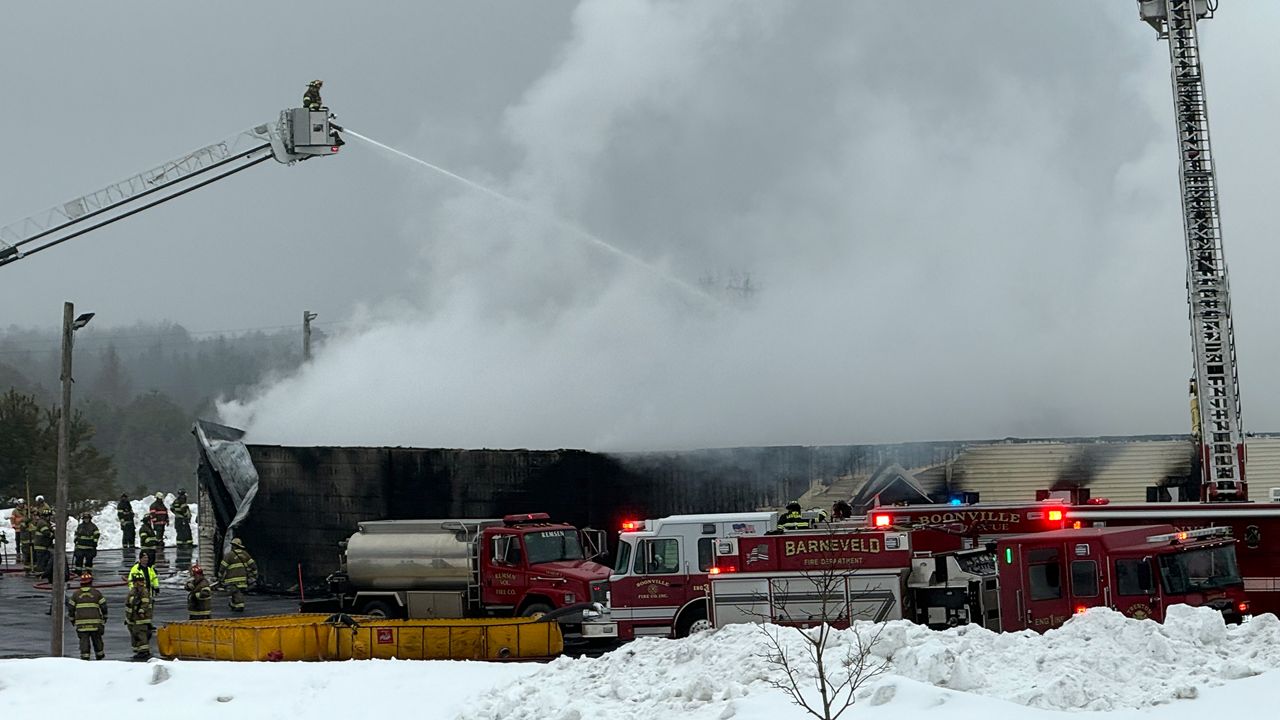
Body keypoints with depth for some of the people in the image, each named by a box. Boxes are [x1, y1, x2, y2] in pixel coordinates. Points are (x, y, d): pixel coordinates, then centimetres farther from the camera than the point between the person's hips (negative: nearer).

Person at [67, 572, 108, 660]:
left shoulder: (76, 594, 5)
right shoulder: (97, 592, 2)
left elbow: (70, 608, 5)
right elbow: (103, 607, 2)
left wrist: (72, 619, 18)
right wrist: (105, 617, 16)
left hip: (81, 622, 0)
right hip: (95, 622, 0)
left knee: (84, 639, 0)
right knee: (96, 638, 14)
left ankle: (84, 657, -8)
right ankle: (99, 655, 27)